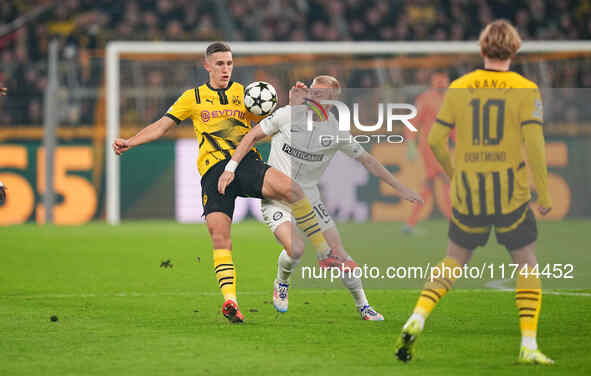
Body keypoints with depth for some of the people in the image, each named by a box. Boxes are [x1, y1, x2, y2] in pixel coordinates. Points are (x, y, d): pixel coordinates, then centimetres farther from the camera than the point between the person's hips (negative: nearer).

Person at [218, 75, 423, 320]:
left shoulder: (337, 132, -5)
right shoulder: (288, 115, -10)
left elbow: (367, 161, 6)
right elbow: (253, 136, 0)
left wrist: (400, 188, 6)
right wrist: (231, 168, -7)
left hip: (309, 198, 2)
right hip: (275, 197, -2)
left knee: (337, 255, -5)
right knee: (296, 249, -24)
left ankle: (363, 306, 15)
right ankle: (281, 284, 9)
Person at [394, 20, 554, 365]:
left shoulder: (459, 88, 1)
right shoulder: (525, 90, -7)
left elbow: (435, 139, 4)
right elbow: (534, 144, -14)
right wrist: (544, 194, -4)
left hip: (467, 194, 2)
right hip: (511, 195, -2)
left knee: (454, 262, 18)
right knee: (528, 265, 12)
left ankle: (417, 320, -2)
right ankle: (529, 346, 1)